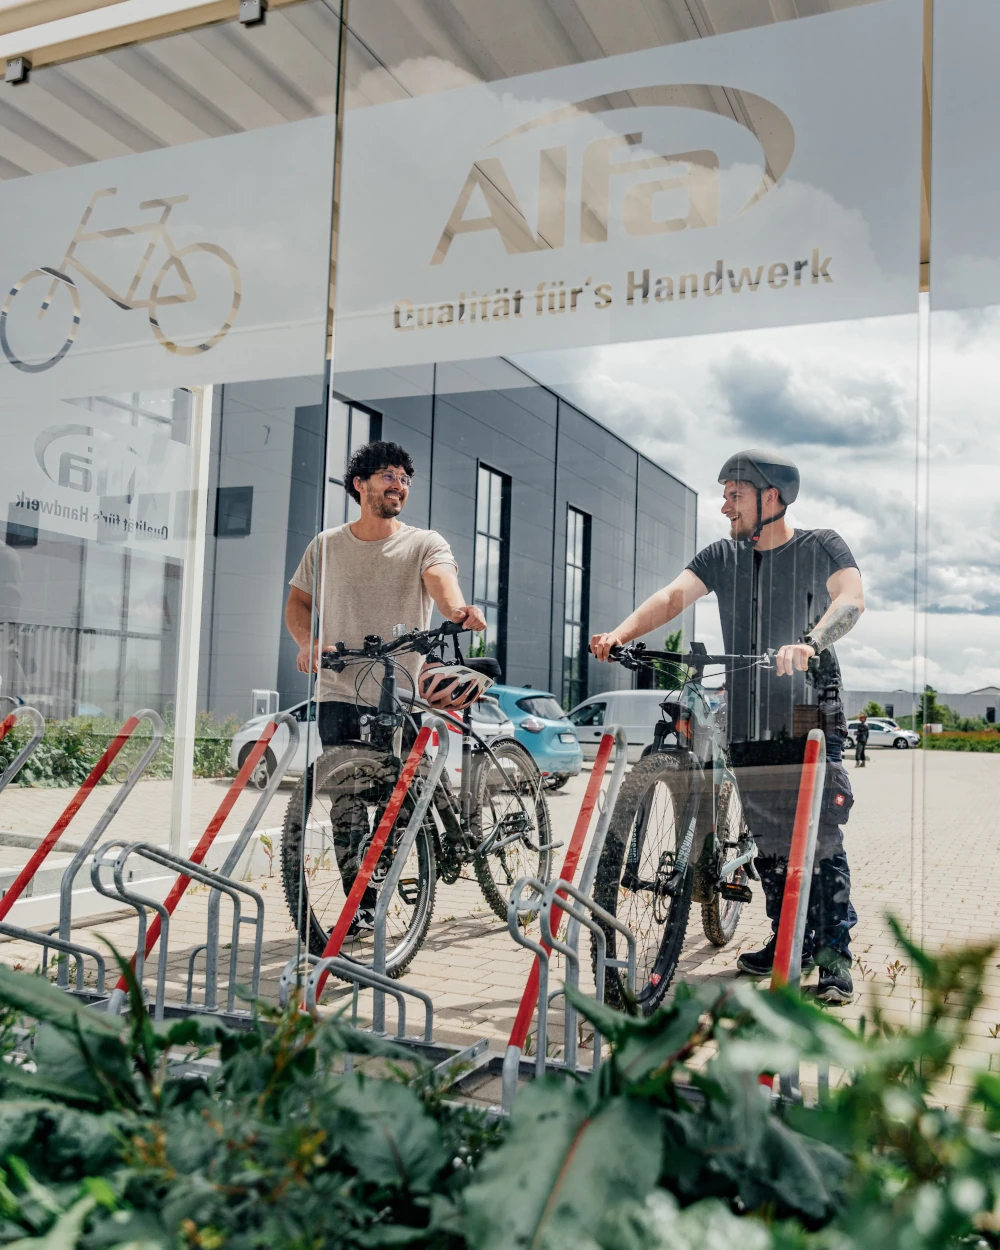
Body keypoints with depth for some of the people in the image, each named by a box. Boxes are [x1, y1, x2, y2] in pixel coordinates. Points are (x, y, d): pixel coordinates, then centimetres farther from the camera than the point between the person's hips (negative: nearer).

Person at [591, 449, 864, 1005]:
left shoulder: (821, 547, 0)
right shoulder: (722, 556, 13)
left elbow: (851, 599, -18)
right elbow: (674, 594, -2)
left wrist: (808, 642, -39)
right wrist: (622, 632, -20)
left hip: (809, 722, -4)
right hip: (747, 725, 5)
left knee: (820, 838, -8)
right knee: (768, 842, 11)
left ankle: (835, 953, 3)